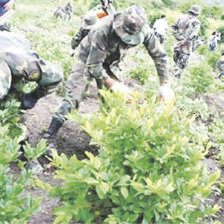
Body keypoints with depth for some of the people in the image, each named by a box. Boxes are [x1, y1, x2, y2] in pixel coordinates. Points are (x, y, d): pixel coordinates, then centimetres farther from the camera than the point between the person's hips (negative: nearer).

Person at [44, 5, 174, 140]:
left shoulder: (143, 30, -27)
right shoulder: (103, 31, -40)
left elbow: (160, 55, -15)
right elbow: (94, 65, -34)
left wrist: (165, 85, -18)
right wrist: (112, 84, -39)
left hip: (108, 63, 5)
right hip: (89, 59, -5)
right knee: (74, 96, -15)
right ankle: (51, 132, -10)